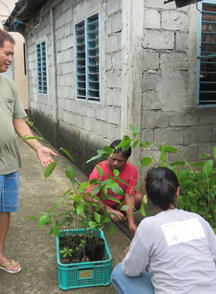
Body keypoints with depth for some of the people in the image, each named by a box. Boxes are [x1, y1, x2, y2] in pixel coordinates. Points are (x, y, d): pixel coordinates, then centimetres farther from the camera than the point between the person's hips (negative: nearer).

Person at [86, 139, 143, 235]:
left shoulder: (132, 170, -20)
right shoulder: (100, 169, -27)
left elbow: (129, 196, -22)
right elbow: (90, 196, -34)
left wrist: (131, 222, -32)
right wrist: (110, 210, -47)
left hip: (119, 202, 3)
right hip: (102, 204, -2)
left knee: (139, 197, -23)